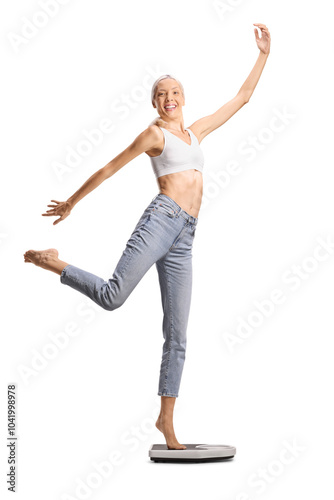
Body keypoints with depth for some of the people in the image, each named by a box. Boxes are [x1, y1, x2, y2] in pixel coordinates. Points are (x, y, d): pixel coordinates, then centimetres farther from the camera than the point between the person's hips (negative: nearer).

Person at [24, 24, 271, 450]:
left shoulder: (196, 131, 24)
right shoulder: (154, 133, 6)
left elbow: (242, 98, 30)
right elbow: (109, 169, 8)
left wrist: (264, 54, 29)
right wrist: (71, 203, 12)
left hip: (184, 239, 5)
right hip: (161, 219, -5)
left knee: (177, 335, 2)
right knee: (113, 297, -21)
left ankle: (166, 420, 8)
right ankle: (51, 261, 4)